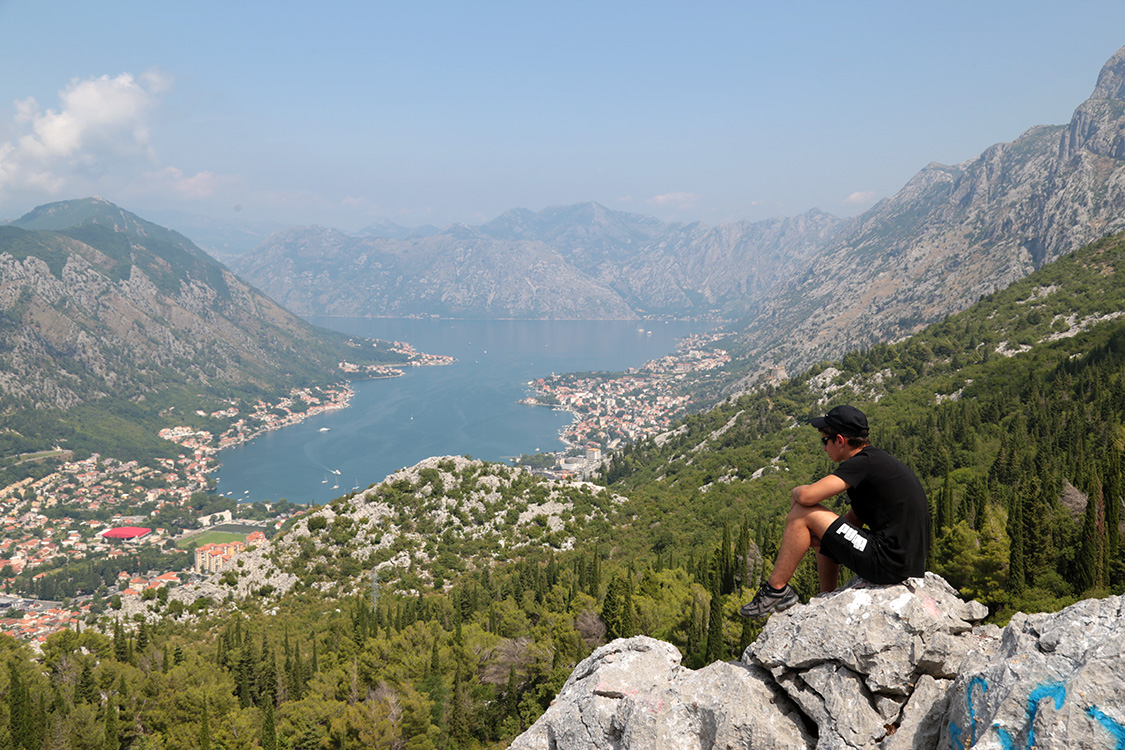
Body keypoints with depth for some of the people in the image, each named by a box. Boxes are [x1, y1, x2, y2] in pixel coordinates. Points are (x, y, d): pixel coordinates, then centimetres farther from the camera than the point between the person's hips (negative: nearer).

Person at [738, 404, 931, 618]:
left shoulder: (864, 463, -15)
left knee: (801, 513, -6)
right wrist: (817, 533, 6)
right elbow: (853, 520, 21)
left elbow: (807, 495, -22)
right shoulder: (879, 460, 16)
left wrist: (795, 492, 2)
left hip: (888, 564, -10)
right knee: (824, 538, 29)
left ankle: (776, 588, 2)